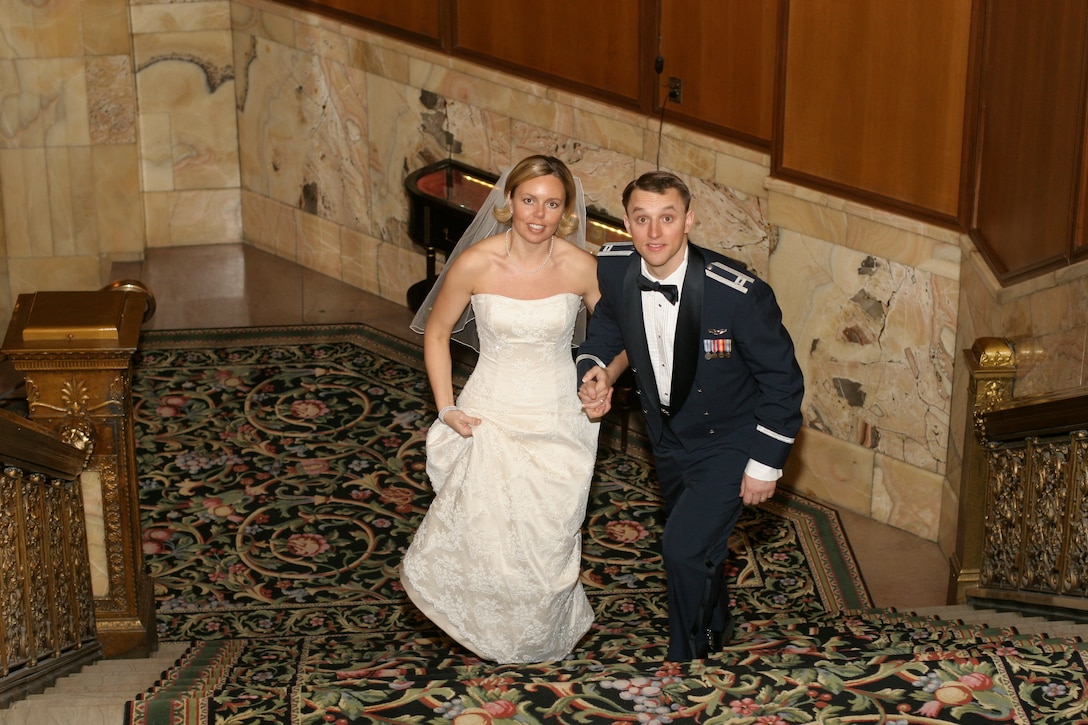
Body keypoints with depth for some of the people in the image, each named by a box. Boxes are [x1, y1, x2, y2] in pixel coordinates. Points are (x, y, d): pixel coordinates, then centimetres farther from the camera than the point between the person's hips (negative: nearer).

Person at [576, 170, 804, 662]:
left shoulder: (738, 293, -33)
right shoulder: (613, 268, -20)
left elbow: (781, 379, -20)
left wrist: (765, 464, -16)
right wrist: (597, 368, -15)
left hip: (728, 442, -5)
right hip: (667, 434, 5)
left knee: (683, 549, -12)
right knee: (697, 542, 25)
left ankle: (687, 657, 15)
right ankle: (716, 626, 54)